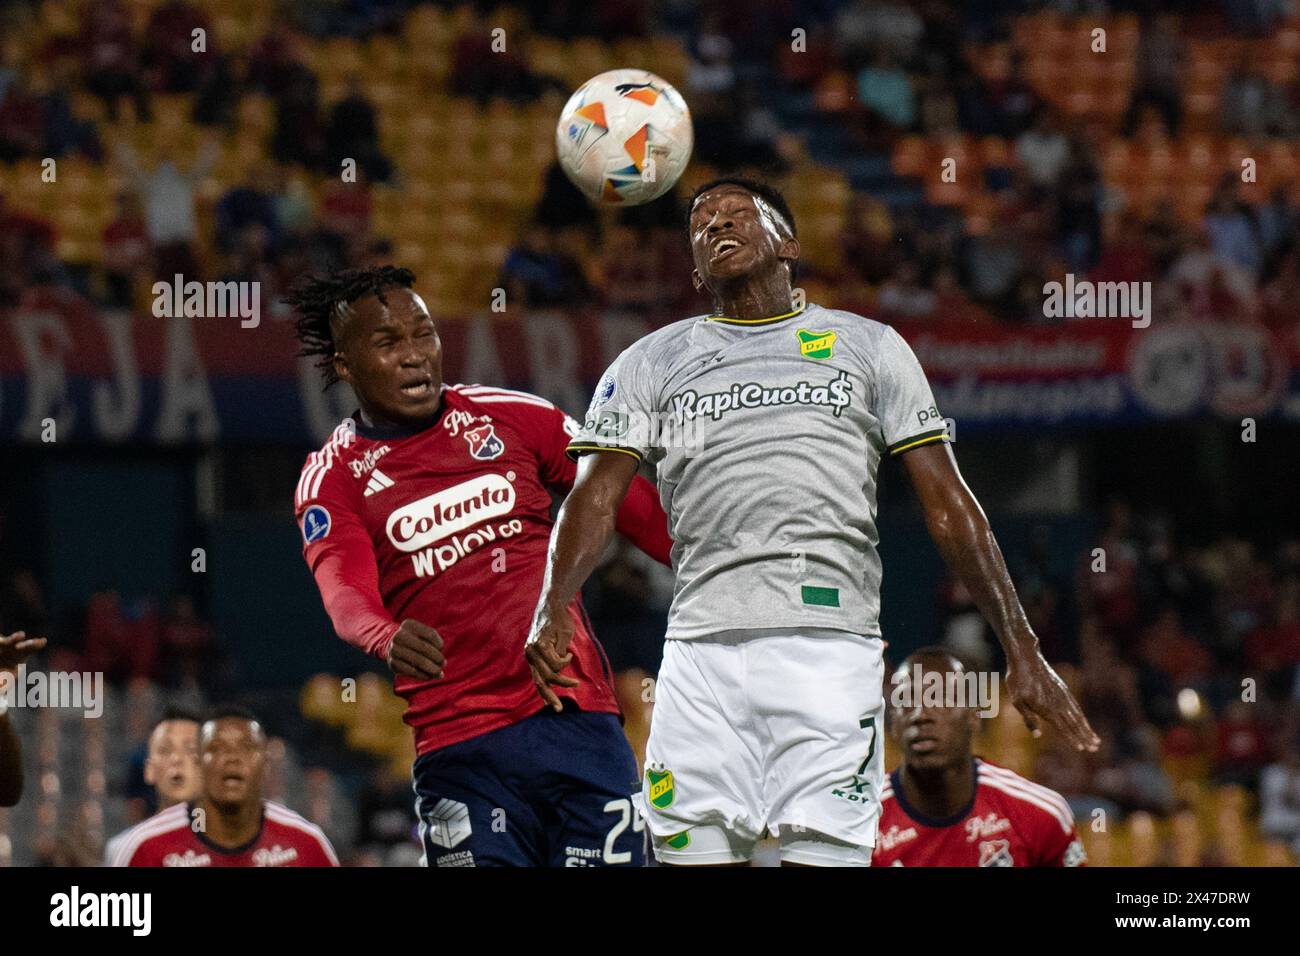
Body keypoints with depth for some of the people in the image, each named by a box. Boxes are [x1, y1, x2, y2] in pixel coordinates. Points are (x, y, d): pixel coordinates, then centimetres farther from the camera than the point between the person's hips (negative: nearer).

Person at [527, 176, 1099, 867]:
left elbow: (948, 506, 12)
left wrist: (1022, 652, 5)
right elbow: (595, 497, 5)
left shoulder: (868, 347, 15)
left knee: (825, 855, -12)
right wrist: (552, 608, -15)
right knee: (699, 853, -3)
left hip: (831, 649, -1)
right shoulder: (651, 363, 18)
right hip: (703, 649, 2)